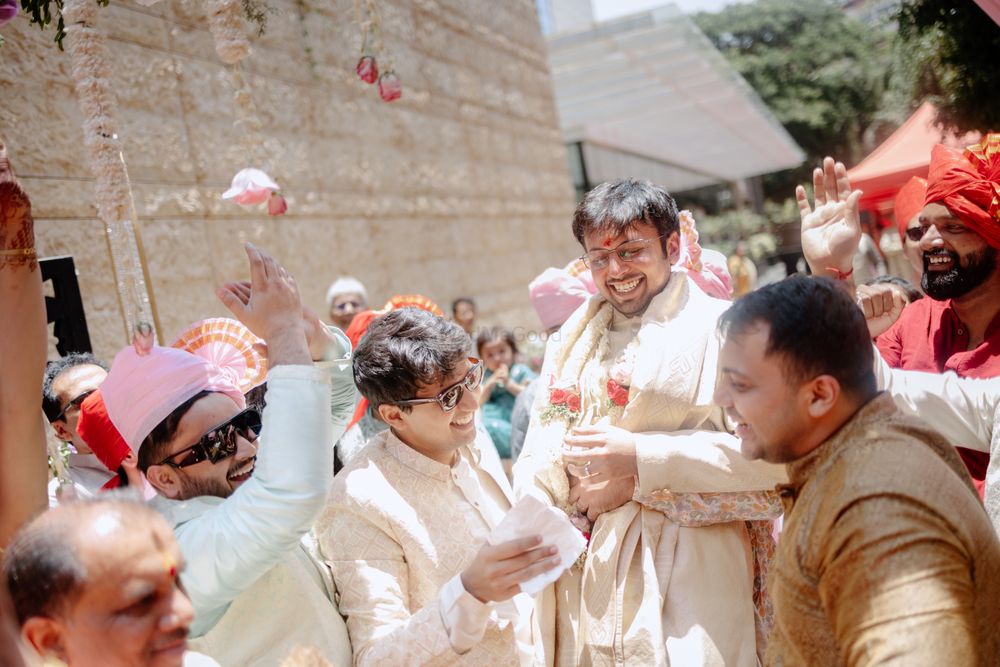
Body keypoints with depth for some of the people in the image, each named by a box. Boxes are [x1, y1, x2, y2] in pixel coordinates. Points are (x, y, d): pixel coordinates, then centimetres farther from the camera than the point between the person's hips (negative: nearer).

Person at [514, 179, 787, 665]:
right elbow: (536, 458, 10)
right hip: (582, 567, 5)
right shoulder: (574, 340, 13)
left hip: (686, 574, -4)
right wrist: (576, 494, -12)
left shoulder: (721, 327, -5)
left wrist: (642, 462, -16)